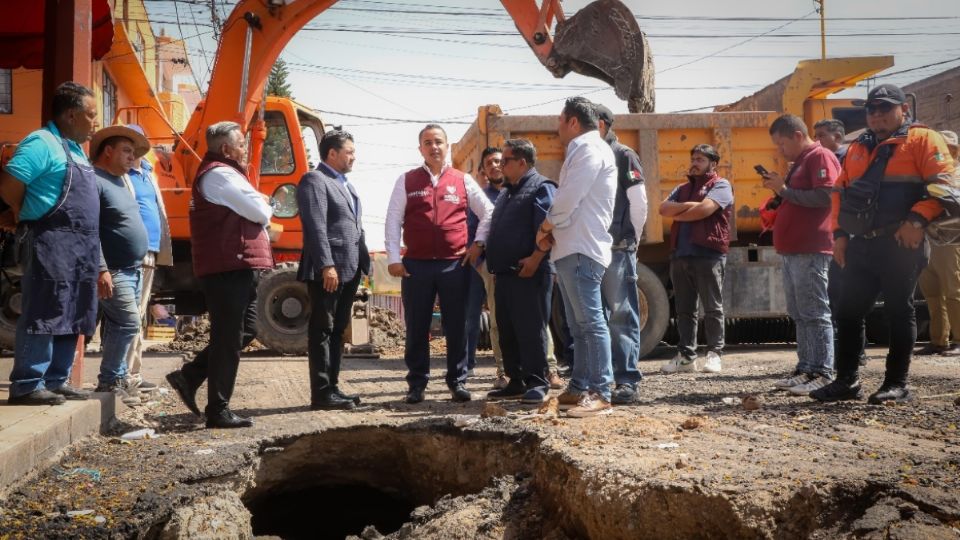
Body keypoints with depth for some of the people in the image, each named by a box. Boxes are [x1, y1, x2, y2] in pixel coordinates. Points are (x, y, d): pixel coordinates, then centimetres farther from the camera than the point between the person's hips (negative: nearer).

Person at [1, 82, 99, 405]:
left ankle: (56, 381, 20)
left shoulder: (75, 149, 19)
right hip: (52, 245, -9)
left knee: (70, 318, 12)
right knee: (44, 316, -8)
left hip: (79, 248, 9)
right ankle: (27, 386, -4)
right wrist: (32, 219, -4)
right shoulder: (42, 143, -10)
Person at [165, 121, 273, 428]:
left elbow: (252, 211, 21)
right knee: (228, 339, -5)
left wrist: (258, 208, 0)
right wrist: (265, 209, 5)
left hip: (236, 268, 10)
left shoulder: (217, 173, 23)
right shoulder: (221, 175, -13)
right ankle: (218, 411, 2)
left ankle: (189, 377, 18)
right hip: (230, 267, -10)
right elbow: (260, 212, -17)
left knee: (245, 331, 16)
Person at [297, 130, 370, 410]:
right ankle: (321, 393, -1)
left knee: (338, 331, 13)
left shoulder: (345, 184, 20)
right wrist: (327, 266, -24)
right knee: (322, 331, -4)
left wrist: (364, 262, 14)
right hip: (328, 271, -9)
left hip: (350, 270, 9)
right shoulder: (314, 181, -8)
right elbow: (316, 227, -17)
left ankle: (332, 388, 20)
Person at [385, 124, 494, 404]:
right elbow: (393, 221, 3)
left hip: (455, 264, 0)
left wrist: (478, 243, 6)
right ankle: (417, 383, 13)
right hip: (416, 265, 0)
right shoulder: (406, 181, 7)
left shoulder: (463, 181, 8)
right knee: (416, 327, 4)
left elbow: (488, 212, 16)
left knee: (456, 326, 5)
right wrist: (393, 258, -4)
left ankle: (457, 381, 15)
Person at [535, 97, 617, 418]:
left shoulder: (590, 148, -8)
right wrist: (552, 233, 6)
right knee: (579, 325, 12)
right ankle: (579, 388, 18)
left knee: (590, 321, -11)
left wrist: (546, 226, -2)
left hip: (582, 250, -11)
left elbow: (569, 197, -16)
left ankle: (600, 394, -12)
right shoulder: (580, 151, 23)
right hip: (570, 249, 11)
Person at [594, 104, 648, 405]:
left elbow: (639, 204, -4)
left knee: (621, 316, -5)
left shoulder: (624, 156, -1)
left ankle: (628, 381, -3)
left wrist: (628, 241, -1)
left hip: (617, 250, -6)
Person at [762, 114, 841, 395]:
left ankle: (823, 374, -7)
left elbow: (825, 196, -20)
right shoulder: (800, 162, 23)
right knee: (799, 315, 10)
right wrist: (780, 190, 13)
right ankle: (805, 369, 15)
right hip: (792, 251, 10)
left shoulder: (821, 157, -7)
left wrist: (785, 190, -14)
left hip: (811, 252, -10)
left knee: (815, 314, -9)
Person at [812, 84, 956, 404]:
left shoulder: (922, 140, -1)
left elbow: (942, 181, -11)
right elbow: (840, 191, 20)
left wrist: (917, 219, -22)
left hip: (901, 243, -7)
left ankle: (897, 384, 7)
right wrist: (840, 233, 9)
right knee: (849, 312, 7)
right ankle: (846, 381, 15)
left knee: (899, 312, 0)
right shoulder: (858, 148, 19)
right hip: (861, 245, 7)